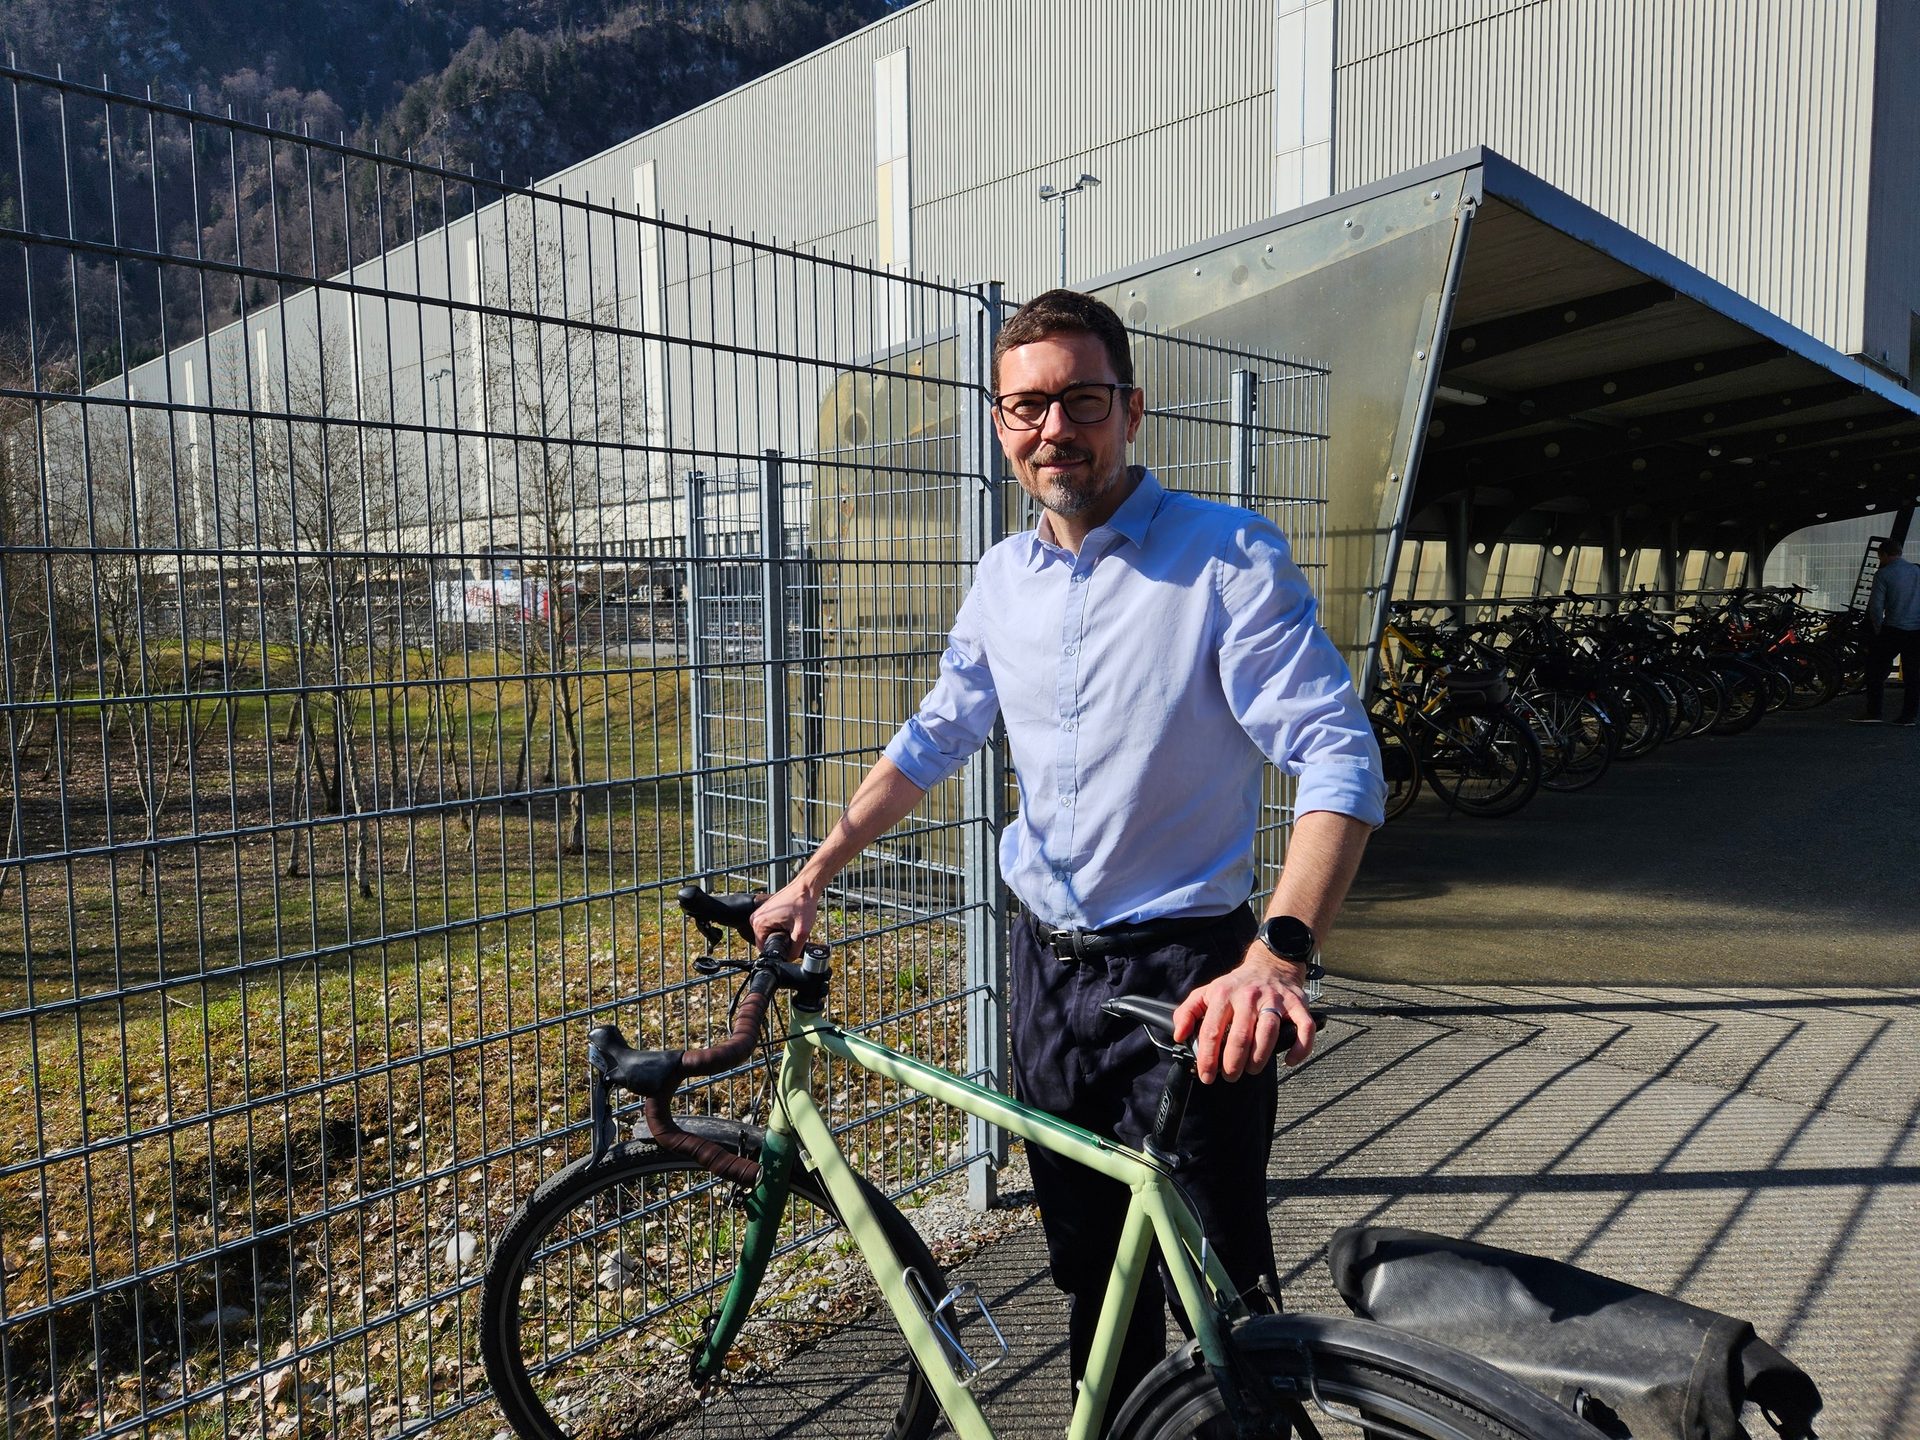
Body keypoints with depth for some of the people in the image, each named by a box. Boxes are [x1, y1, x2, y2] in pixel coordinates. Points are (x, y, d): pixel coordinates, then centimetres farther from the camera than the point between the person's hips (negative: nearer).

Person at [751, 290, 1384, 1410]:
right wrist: (813, 878, 12)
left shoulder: (1229, 557, -14)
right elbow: (935, 738, 16)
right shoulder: (1003, 579, 5)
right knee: (1093, 1274, 20)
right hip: (1050, 969, 6)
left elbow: (1342, 759, -21)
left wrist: (1279, 954, -36)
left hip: (1185, 981, -5)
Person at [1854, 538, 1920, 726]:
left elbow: (1876, 606, -8)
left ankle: (1874, 713, 1)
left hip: (1893, 629, -4)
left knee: (1877, 671, 5)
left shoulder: (1883, 574, -6)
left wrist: (1878, 631, 5)